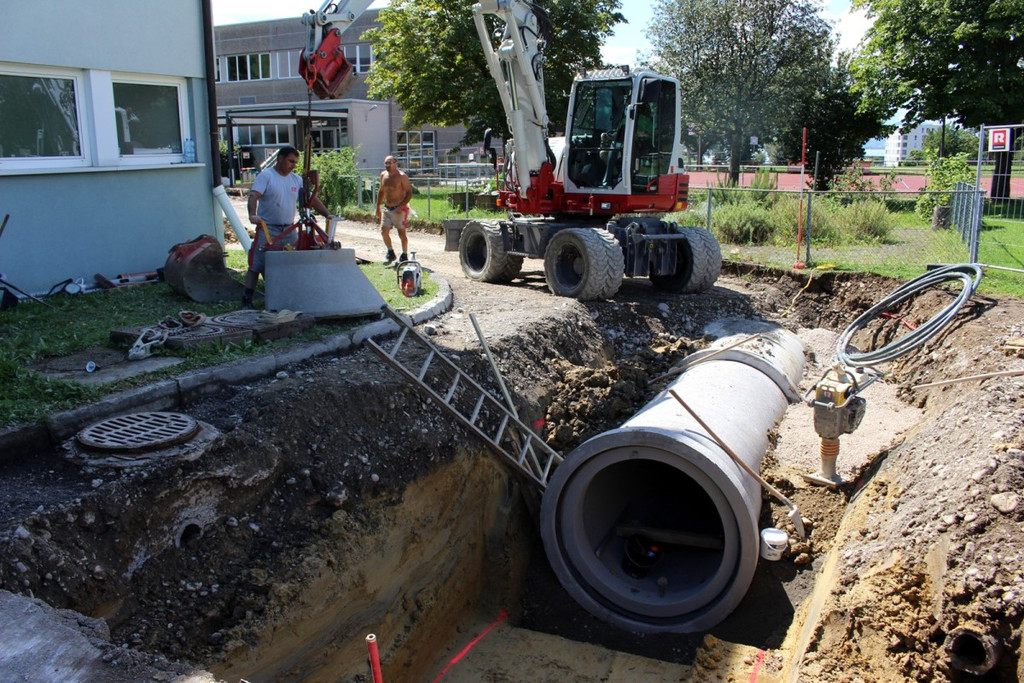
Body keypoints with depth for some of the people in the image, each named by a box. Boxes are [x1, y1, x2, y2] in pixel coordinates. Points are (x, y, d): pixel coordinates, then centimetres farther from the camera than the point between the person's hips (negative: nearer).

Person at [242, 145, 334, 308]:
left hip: (289, 230, 6)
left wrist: (327, 214, 0)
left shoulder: (297, 180, 12)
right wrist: (252, 214, -37)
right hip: (267, 230, -5)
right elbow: (254, 195, -19)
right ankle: (247, 300, 2)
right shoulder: (266, 176, -6)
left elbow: (312, 199, 13)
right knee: (256, 265, -3)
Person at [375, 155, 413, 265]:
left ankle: (404, 256, 15)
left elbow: (409, 193, -13)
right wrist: (378, 207, 16)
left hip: (400, 209, -6)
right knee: (384, 231, 0)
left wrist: (401, 206, -22)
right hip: (387, 208, 6)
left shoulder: (402, 176, -12)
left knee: (402, 233, 2)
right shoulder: (383, 175, 7)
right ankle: (390, 253, 17)